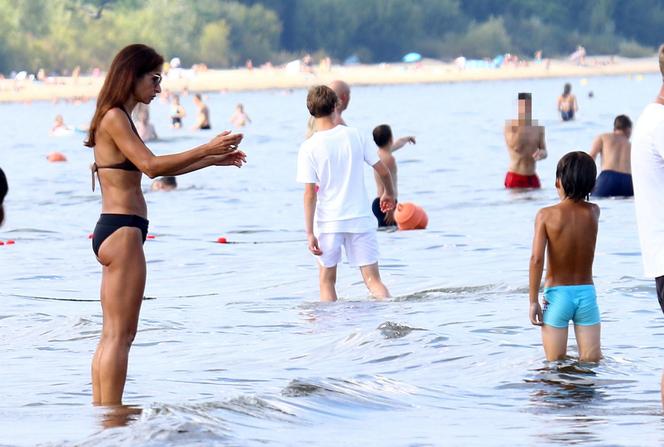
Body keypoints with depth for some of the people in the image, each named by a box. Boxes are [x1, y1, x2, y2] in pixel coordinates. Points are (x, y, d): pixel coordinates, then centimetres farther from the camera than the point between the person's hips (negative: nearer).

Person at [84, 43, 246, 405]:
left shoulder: (120, 118, 19)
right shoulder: (114, 117, -11)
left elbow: (156, 168, 24)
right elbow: (151, 165, -22)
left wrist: (214, 159, 20)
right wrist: (207, 149, -20)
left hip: (114, 231, 10)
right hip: (122, 230, -10)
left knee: (111, 336, 11)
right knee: (120, 335, -9)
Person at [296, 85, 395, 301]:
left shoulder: (309, 148, -9)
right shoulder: (355, 135, -2)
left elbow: (310, 193, -12)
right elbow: (383, 171, 4)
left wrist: (309, 232, -10)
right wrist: (389, 194, 24)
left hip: (328, 221, -2)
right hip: (360, 218, 2)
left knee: (327, 281, 14)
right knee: (373, 280, 3)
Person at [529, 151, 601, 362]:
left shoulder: (546, 215, -11)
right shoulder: (593, 212, -4)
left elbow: (536, 259, -16)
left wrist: (533, 301, -11)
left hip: (556, 295, -2)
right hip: (587, 293, 2)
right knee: (592, 363, 2)